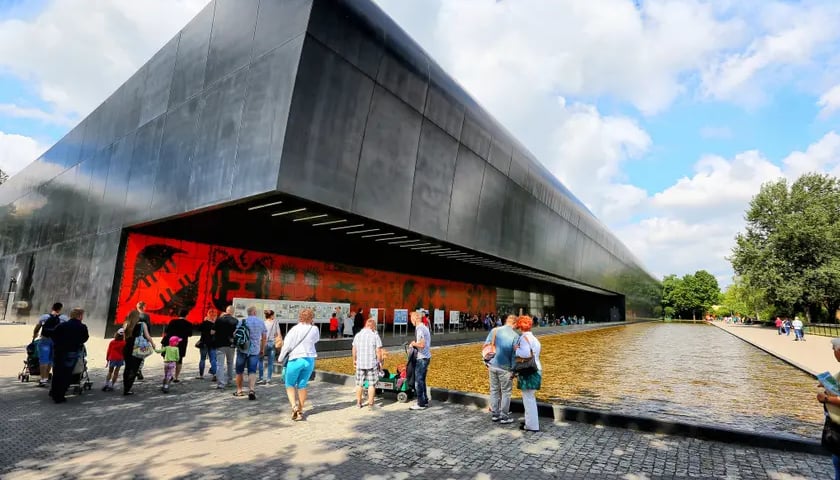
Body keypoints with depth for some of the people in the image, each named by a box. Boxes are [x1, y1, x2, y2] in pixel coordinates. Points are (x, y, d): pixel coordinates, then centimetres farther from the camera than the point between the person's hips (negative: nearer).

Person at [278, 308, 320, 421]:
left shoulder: (295, 329, -12)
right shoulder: (314, 329, -3)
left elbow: (287, 346, -12)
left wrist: (281, 359, 3)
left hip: (295, 359, -3)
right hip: (309, 360, 3)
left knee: (290, 384, 14)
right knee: (302, 385, 15)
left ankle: (294, 406, -5)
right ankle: (300, 411, 21)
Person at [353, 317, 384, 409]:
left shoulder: (358, 335, 3)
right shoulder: (375, 335, -9)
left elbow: (354, 349, 10)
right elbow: (378, 351, -12)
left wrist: (354, 360, 22)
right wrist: (380, 361, 0)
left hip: (360, 363, 4)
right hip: (372, 363, -4)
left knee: (359, 383, 14)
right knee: (372, 384, 6)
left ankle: (358, 402, 24)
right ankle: (370, 403, 9)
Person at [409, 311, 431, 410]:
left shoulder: (419, 329, -19)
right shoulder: (425, 328, 12)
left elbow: (421, 344, -27)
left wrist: (413, 344, -12)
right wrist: (415, 344, 10)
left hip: (422, 358, -10)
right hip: (426, 356, 10)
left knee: (418, 381, -1)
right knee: (421, 380, 18)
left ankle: (421, 404, 7)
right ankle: (425, 401, 27)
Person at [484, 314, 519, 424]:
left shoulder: (494, 330, -1)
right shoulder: (515, 336, -12)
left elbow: (486, 346, 3)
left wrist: (487, 362, 13)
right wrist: (514, 370, -2)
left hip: (492, 365, 4)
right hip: (505, 368, -4)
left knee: (494, 390, 17)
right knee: (506, 392, 11)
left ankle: (494, 414, 27)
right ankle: (504, 416, 20)